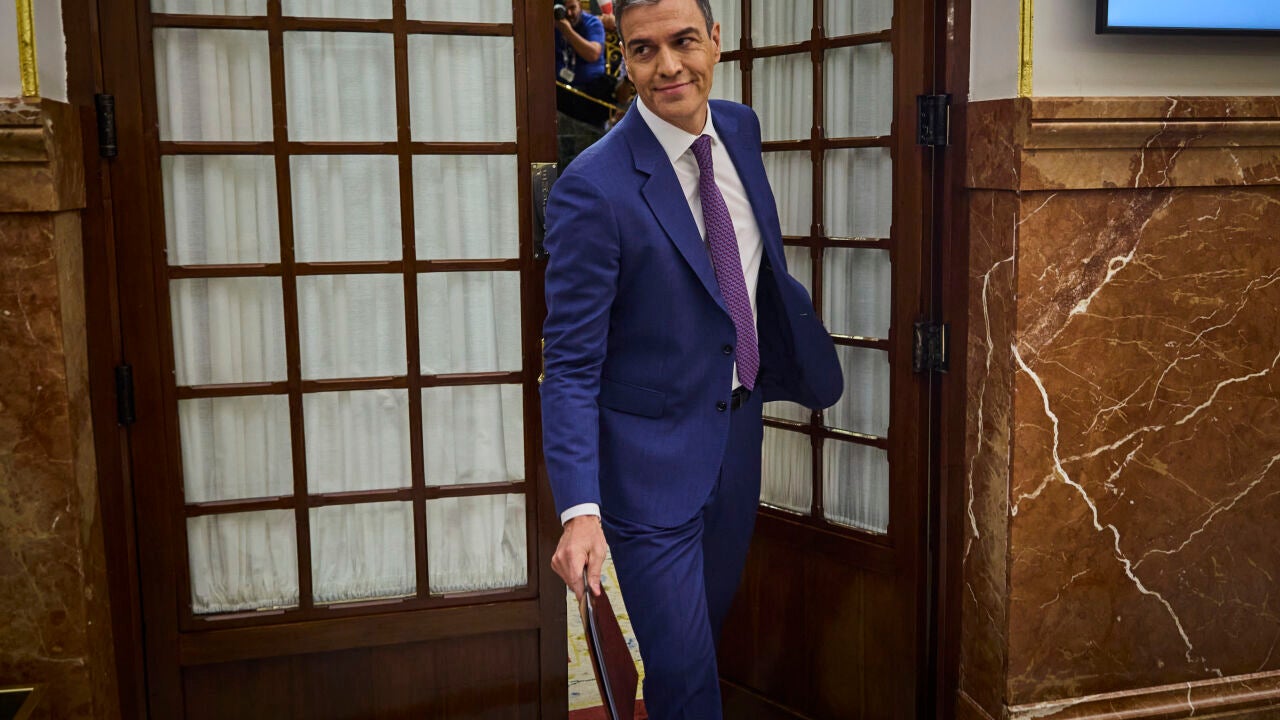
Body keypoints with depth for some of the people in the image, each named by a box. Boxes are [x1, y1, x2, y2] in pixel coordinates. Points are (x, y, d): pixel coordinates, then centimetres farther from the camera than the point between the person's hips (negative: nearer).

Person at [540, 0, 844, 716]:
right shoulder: (594, 188, -22)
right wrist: (581, 509, -29)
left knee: (713, 619, 24)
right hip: (653, 459, -7)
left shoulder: (740, 127, -1)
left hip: (740, 427, 7)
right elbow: (572, 364, -21)